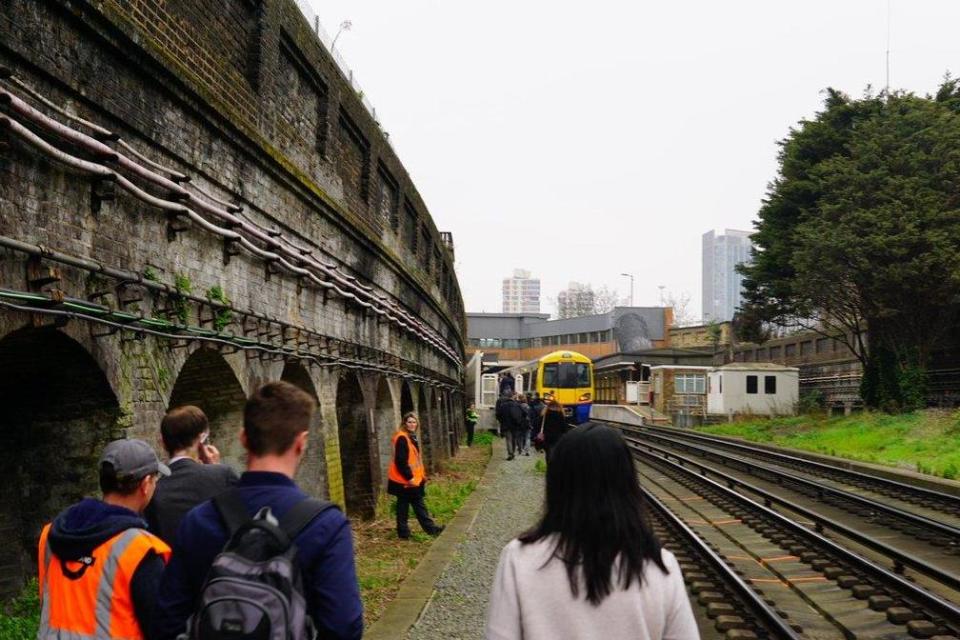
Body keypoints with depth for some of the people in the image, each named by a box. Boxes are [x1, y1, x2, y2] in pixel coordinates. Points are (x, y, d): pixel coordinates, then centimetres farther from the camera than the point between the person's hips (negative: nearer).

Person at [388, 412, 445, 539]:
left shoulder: (411, 437, 13)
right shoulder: (402, 438, -18)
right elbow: (400, 461, -23)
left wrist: (421, 475, 19)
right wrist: (409, 477, -21)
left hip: (412, 478, 9)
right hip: (405, 479, -9)